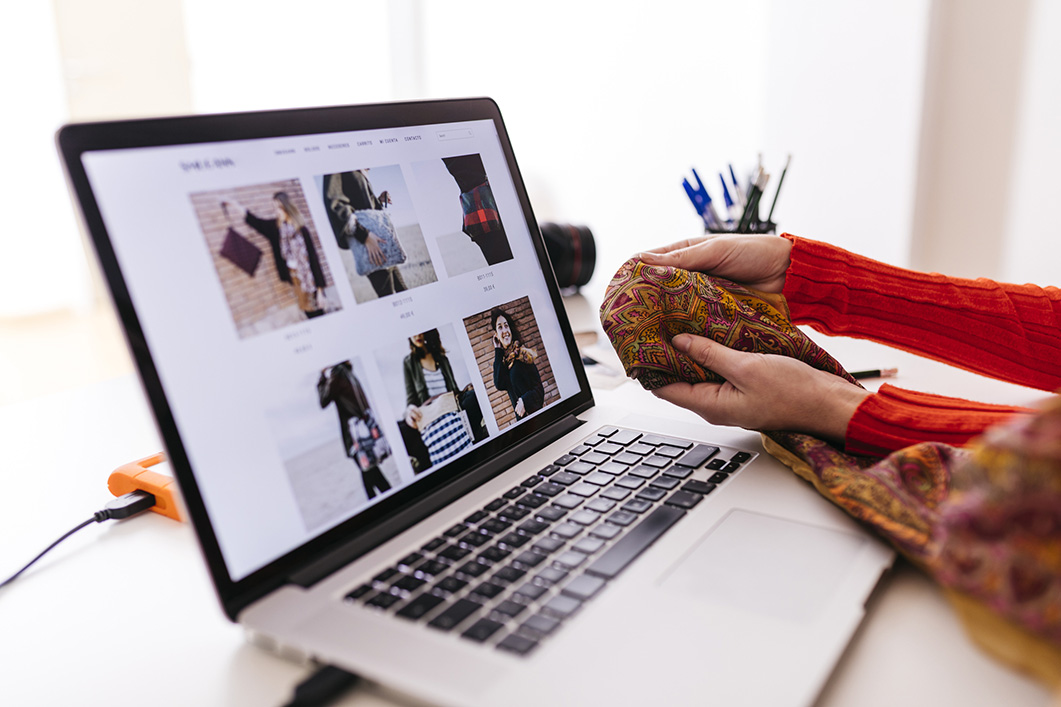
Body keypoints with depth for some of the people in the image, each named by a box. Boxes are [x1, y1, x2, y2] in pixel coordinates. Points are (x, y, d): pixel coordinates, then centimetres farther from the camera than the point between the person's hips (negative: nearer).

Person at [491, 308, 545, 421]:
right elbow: (499, 385, -11)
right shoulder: (502, 359, 9)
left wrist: (524, 401, -25)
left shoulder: (522, 354, -5)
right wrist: (498, 351, -3)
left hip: (535, 412, -4)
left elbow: (539, 389, -7)